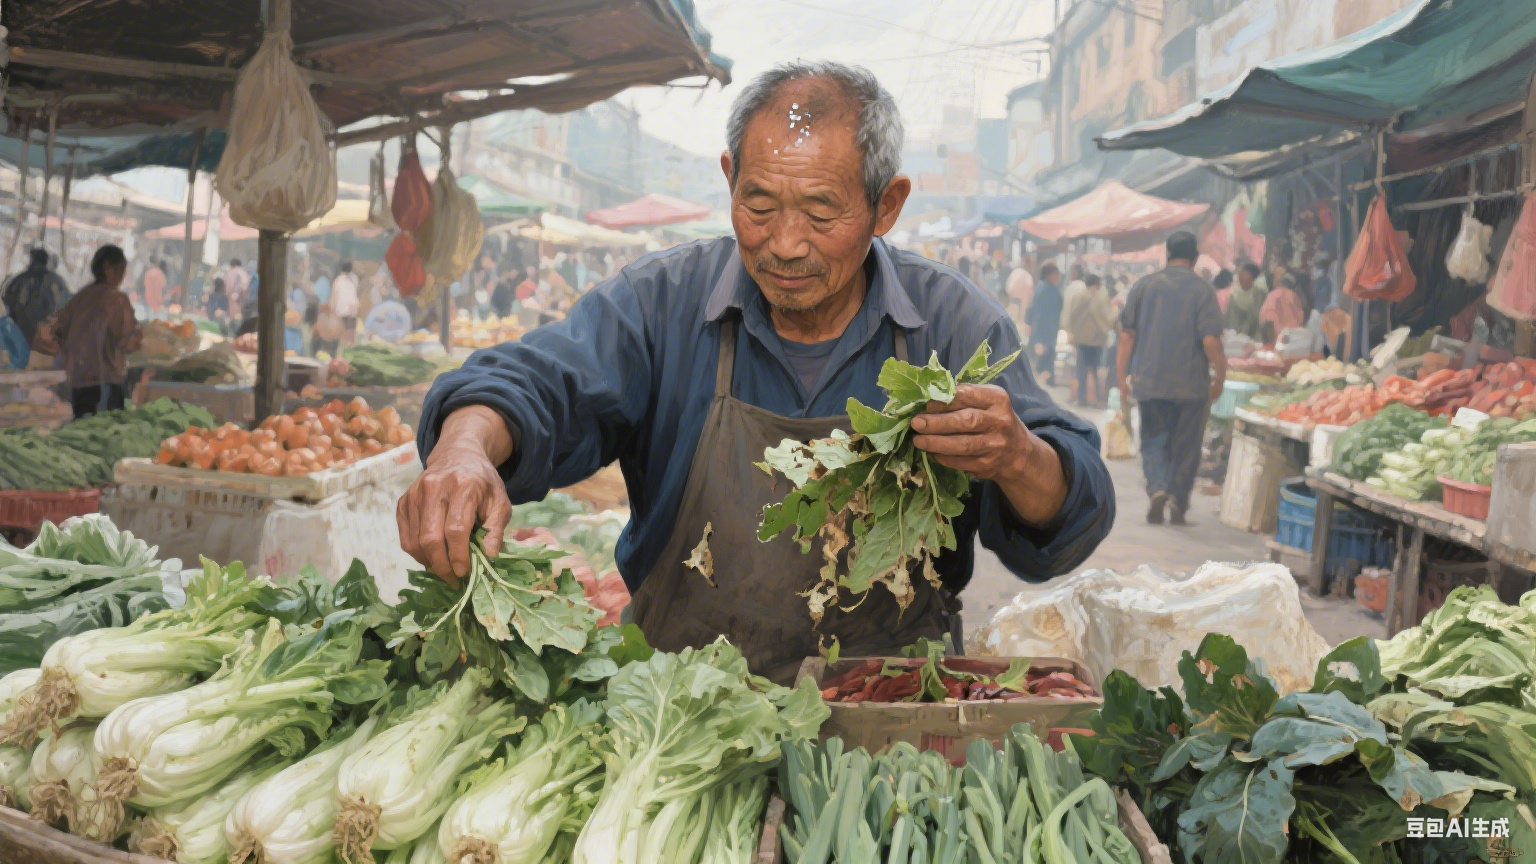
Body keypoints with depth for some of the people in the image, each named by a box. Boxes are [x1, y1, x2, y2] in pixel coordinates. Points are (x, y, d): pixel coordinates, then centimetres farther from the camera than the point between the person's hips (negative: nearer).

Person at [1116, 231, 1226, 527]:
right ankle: (1178, 507, 10)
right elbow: (1210, 340, -13)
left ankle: (1157, 488, -11)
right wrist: (1220, 376, -1)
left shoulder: (1144, 286, 2)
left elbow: (1127, 334, 2)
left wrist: (1123, 374, 11)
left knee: (1153, 439, 12)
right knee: (1186, 446, 8)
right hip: (1191, 383, -2)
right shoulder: (1202, 289, -7)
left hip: (1149, 381, 2)